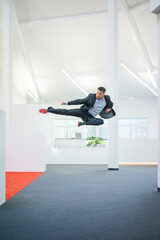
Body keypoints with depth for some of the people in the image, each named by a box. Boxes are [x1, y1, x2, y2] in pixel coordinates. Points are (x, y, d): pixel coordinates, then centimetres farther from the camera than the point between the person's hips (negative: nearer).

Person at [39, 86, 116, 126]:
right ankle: (49, 110, -8)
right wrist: (67, 103, -5)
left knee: (101, 121, -30)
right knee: (66, 112, -19)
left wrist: (109, 109, -5)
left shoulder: (107, 98, -4)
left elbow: (111, 104, 19)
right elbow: (81, 101, -1)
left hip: (91, 118, 1)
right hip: (83, 112, -1)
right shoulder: (91, 96, -9)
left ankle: (83, 123, -30)